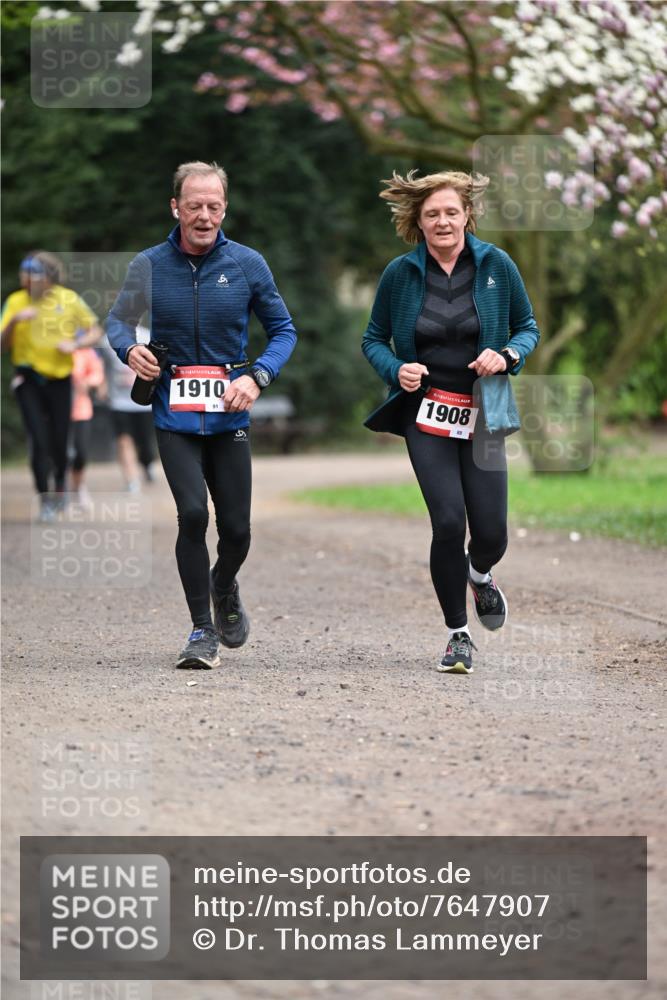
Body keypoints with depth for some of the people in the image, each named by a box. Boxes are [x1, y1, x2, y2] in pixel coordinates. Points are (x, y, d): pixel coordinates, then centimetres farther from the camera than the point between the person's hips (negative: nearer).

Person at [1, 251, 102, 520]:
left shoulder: (69, 300, -1)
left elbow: (95, 332, 5)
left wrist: (75, 344, -14)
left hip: (60, 377, 1)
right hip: (28, 376, 0)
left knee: (60, 440, 4)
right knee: (38, 440, -11)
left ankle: (59, 485, 32)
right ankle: (45, 500, -4)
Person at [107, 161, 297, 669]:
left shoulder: (247, 264, -2)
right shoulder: (149, 265, -3)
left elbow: (284, 329, 5)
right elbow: (118, 319, 11)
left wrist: (257, 377, -12)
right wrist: (129, 348, -13)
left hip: (229, 412, 1)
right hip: (174, 412, -1)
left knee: (237, 528, 4)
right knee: (193, 512, -17)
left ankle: (224, 586, 40)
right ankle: (203, 630, -3)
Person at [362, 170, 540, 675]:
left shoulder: (496, 265, -1)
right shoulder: (401, 273, -1)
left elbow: (528, 327, 9)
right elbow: (374, 339, 9)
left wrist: (508, 356, -11)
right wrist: (396, 369, -11)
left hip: (482, 414, 1)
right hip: (427, 414, -1)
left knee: (491, 532, -4)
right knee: (448, 521, -13)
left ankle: (480, 575, 36)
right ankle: (458, 635, 5)